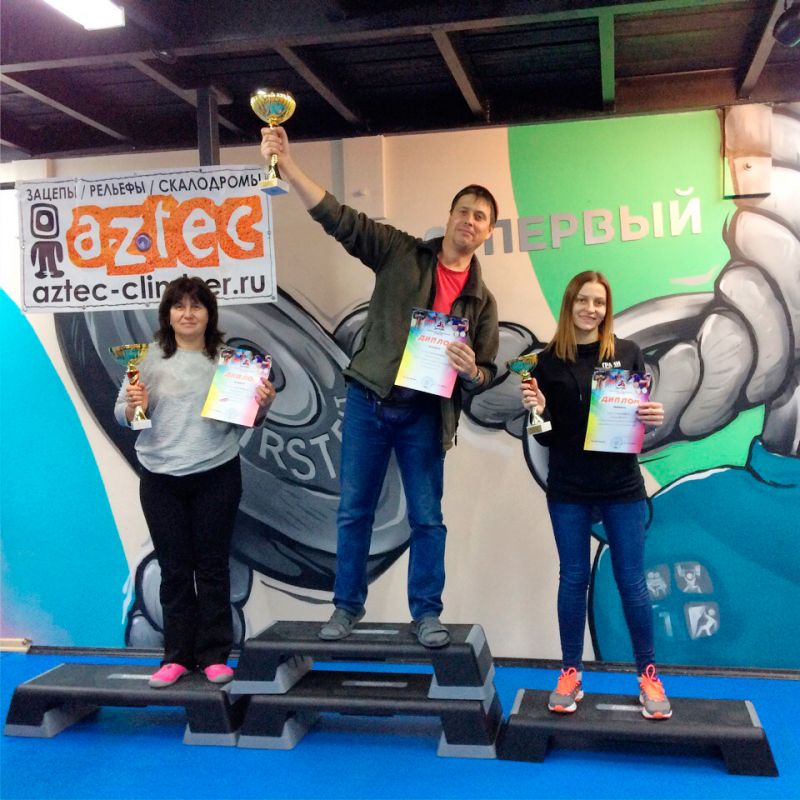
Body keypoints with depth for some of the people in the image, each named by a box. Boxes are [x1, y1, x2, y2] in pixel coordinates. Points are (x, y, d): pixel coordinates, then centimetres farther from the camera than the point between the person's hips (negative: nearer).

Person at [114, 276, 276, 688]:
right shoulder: (149, 356, 1)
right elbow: (122, 415, 3)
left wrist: (263, 403, -14)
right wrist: (134, 406, -18)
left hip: (217, 476, 0)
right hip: (160, 479, 0)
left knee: (212, 566, 8)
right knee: (174, 569, 9)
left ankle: (214, 655, 17)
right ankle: (177, 655, 19)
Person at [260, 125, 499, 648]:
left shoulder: (481, 298, 6)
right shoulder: (402, 251, 1)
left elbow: (486, 373, 9)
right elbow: (337, 218, -7)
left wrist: (471, 371, -16)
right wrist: (288, 165, -17)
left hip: (426, 412, 1)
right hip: (369, 400, 0)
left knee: (427, 518, 3)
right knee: (355, 510, 7)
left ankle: (427, 614, 16)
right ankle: (347, 606, 21)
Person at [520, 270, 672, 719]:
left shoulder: (628, 354, 0)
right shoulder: (549, 361, 0)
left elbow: (642, 414, 7)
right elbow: (545, 436, 3)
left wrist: (655, 417, -14)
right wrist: (536, 410, -18)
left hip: (623, 485, 0)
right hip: (568, 489, 0)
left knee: (632, 581, 6)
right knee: (573, 578, 9)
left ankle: (649, 676, 21)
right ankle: (571, 673, 22)